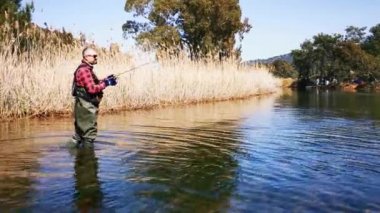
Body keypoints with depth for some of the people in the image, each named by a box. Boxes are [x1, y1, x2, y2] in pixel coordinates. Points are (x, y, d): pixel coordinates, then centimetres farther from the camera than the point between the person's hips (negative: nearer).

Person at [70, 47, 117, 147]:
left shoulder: (87, 69, 16)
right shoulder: (84, 70, -18)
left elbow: (93, 84, 18)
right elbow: (92, 89, -24)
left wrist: (105, 80, 7)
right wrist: (106, 83, -17)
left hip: (86, 106, 11)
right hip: (86, 106, -11)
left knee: (81, 130, 19)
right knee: (90, 132, -5)